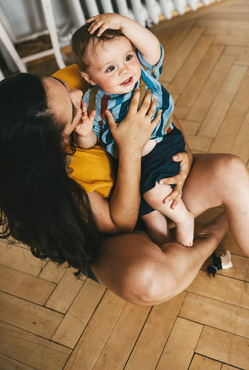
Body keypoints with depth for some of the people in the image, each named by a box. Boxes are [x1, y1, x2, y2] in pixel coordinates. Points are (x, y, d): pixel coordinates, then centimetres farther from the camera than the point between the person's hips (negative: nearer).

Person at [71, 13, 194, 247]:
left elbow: (152, 46, -32)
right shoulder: (93, 101, -11)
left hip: (161, 147, -3)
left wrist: (121, 21, -40)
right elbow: (90, 142, -3)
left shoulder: (145, 71, -12)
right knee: (143, 206, 12)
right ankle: (164, 244, 36)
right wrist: (84, 133, -26)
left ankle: (184, 219, 5)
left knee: (154, 192, -25)